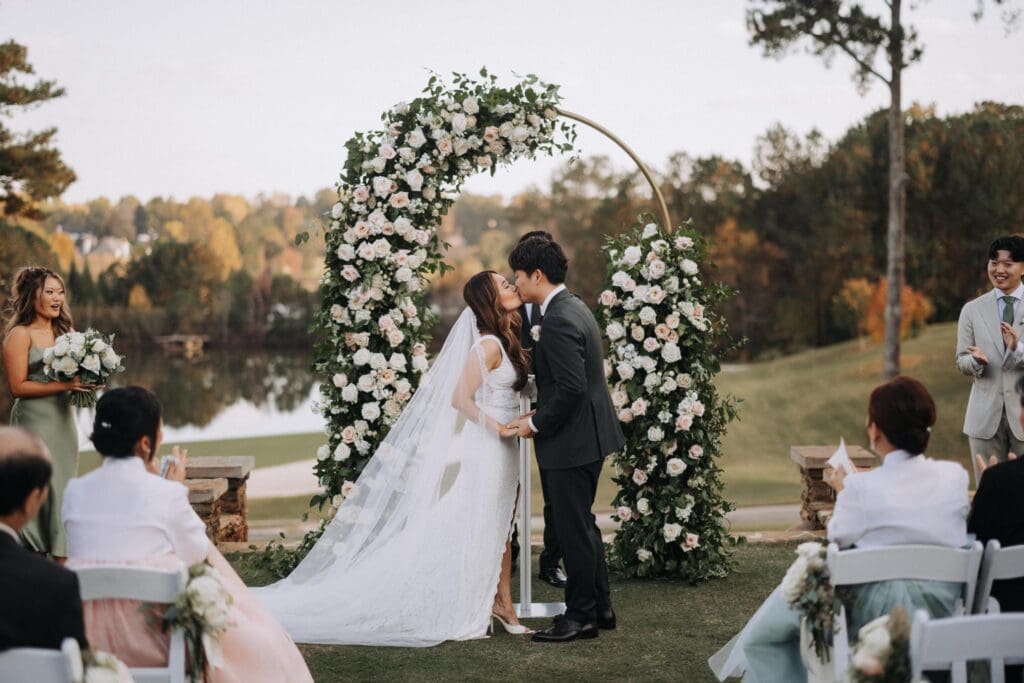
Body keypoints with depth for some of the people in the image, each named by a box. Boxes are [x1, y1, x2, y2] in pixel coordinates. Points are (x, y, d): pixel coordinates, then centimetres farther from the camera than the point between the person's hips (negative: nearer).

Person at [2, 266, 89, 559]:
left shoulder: (63, 332, 14)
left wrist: (85, 382, 0)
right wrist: (63, 385, -20)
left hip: (64, 421, 7)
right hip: (35, 422, -7)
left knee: (64, 489, 7)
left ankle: (63, 559, 11)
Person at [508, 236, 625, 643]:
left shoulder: (560, 321, -21)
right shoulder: (572, 308, 11)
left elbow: (570, 388, -26)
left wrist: (536, 423, -14)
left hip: (572, 440, -11)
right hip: (586, 433, 11)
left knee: (574, 529, -1)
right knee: (582, 524, 18)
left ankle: (580, 616, 9)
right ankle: (599, 606, 27)